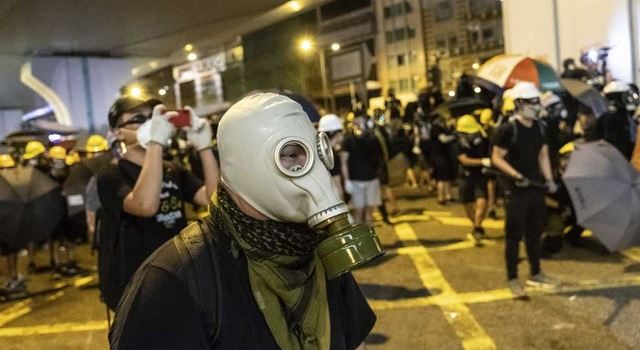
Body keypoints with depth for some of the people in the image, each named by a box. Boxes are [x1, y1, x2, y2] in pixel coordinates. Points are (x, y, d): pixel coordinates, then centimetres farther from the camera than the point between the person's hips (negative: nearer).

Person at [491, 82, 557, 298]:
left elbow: (543, 155, 14)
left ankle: (535, 273, 30)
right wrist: (516, 175, -24)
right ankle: (512, 279, 8)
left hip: (537, 188, 7)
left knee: (535, 232, 16)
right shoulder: (508, 129, -13)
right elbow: (497, 158, -14)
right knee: (515, 235, -1)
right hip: (516, 190, -7)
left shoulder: (540, 128, 9)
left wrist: (549, 179, 1)